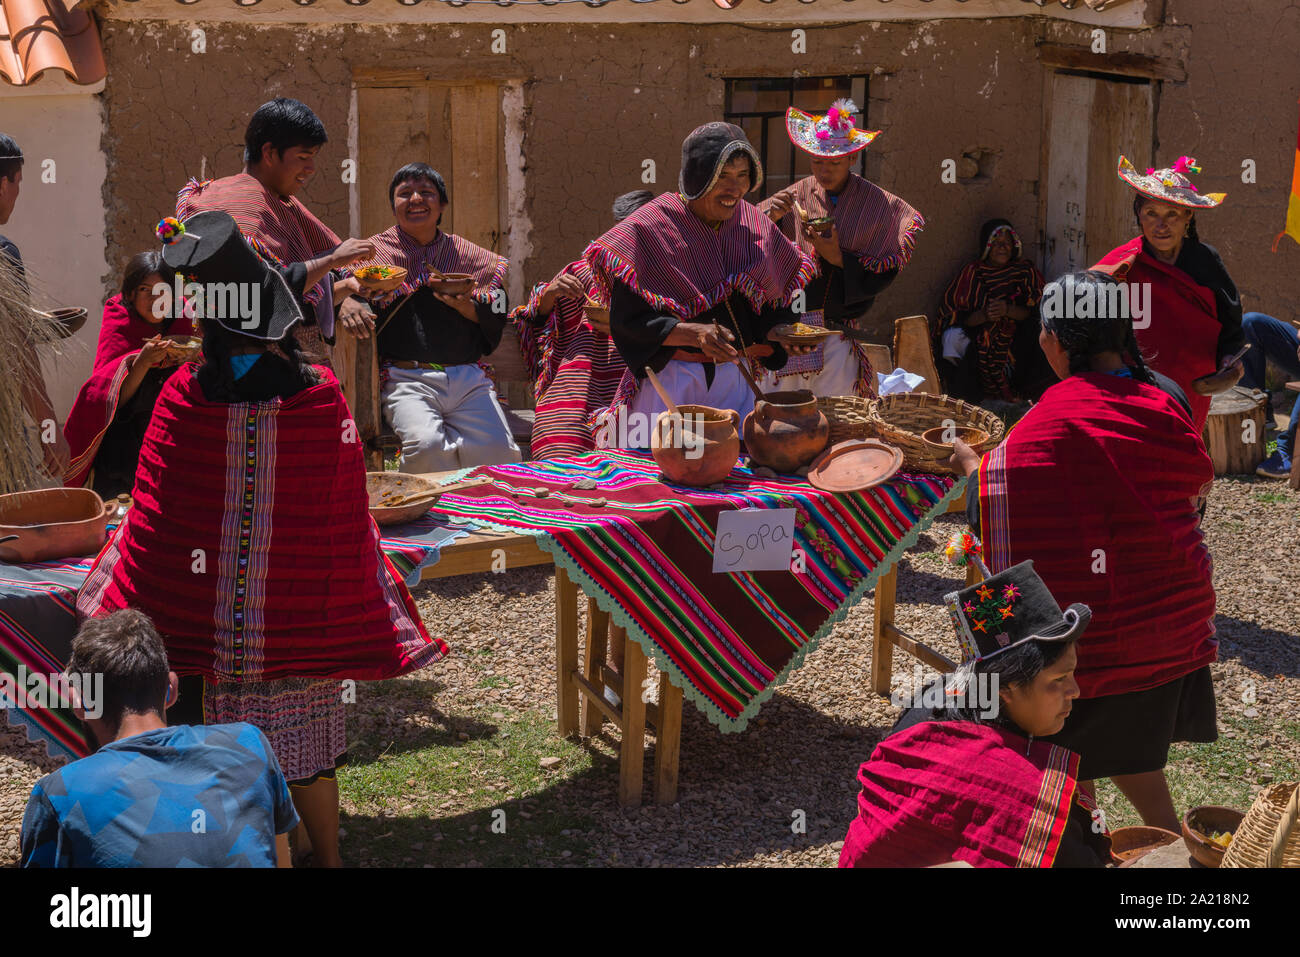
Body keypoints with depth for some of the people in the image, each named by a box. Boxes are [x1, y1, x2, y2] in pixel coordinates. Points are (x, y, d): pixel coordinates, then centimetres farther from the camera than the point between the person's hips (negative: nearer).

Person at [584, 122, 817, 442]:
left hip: (735, 381, 4)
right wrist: (693, 333, -25)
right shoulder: (649, 227, -7)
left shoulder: (757, 227, 8)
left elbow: (769, 307, 15)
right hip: (667, 380, -4)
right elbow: (628, 319, -12)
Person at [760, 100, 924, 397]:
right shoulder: (800, 194, 5)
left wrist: (840, 258, -12)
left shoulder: (877, 204, 1)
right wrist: (772, 216, -14)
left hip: (839, 330, -2)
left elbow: (885, 273, 1)